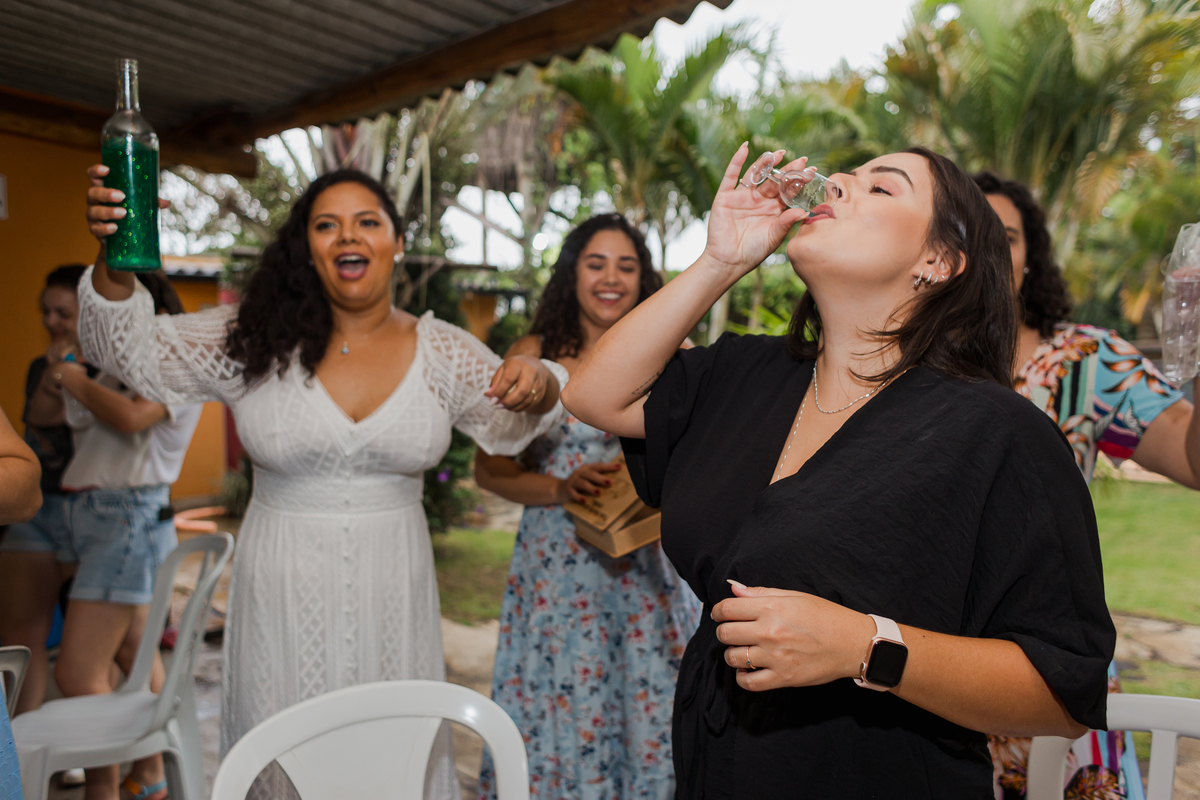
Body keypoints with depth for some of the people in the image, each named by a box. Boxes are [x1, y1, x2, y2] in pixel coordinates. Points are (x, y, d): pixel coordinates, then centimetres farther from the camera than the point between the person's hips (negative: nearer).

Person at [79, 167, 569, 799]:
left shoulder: (442, 351, 0)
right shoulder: (252, 339, -4)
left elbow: (509, 426, 6)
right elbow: (133, 352, -5)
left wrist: (538, 383, -17)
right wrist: (113, 262, -24)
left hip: (393, 596, 1)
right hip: (282, 594, 0)